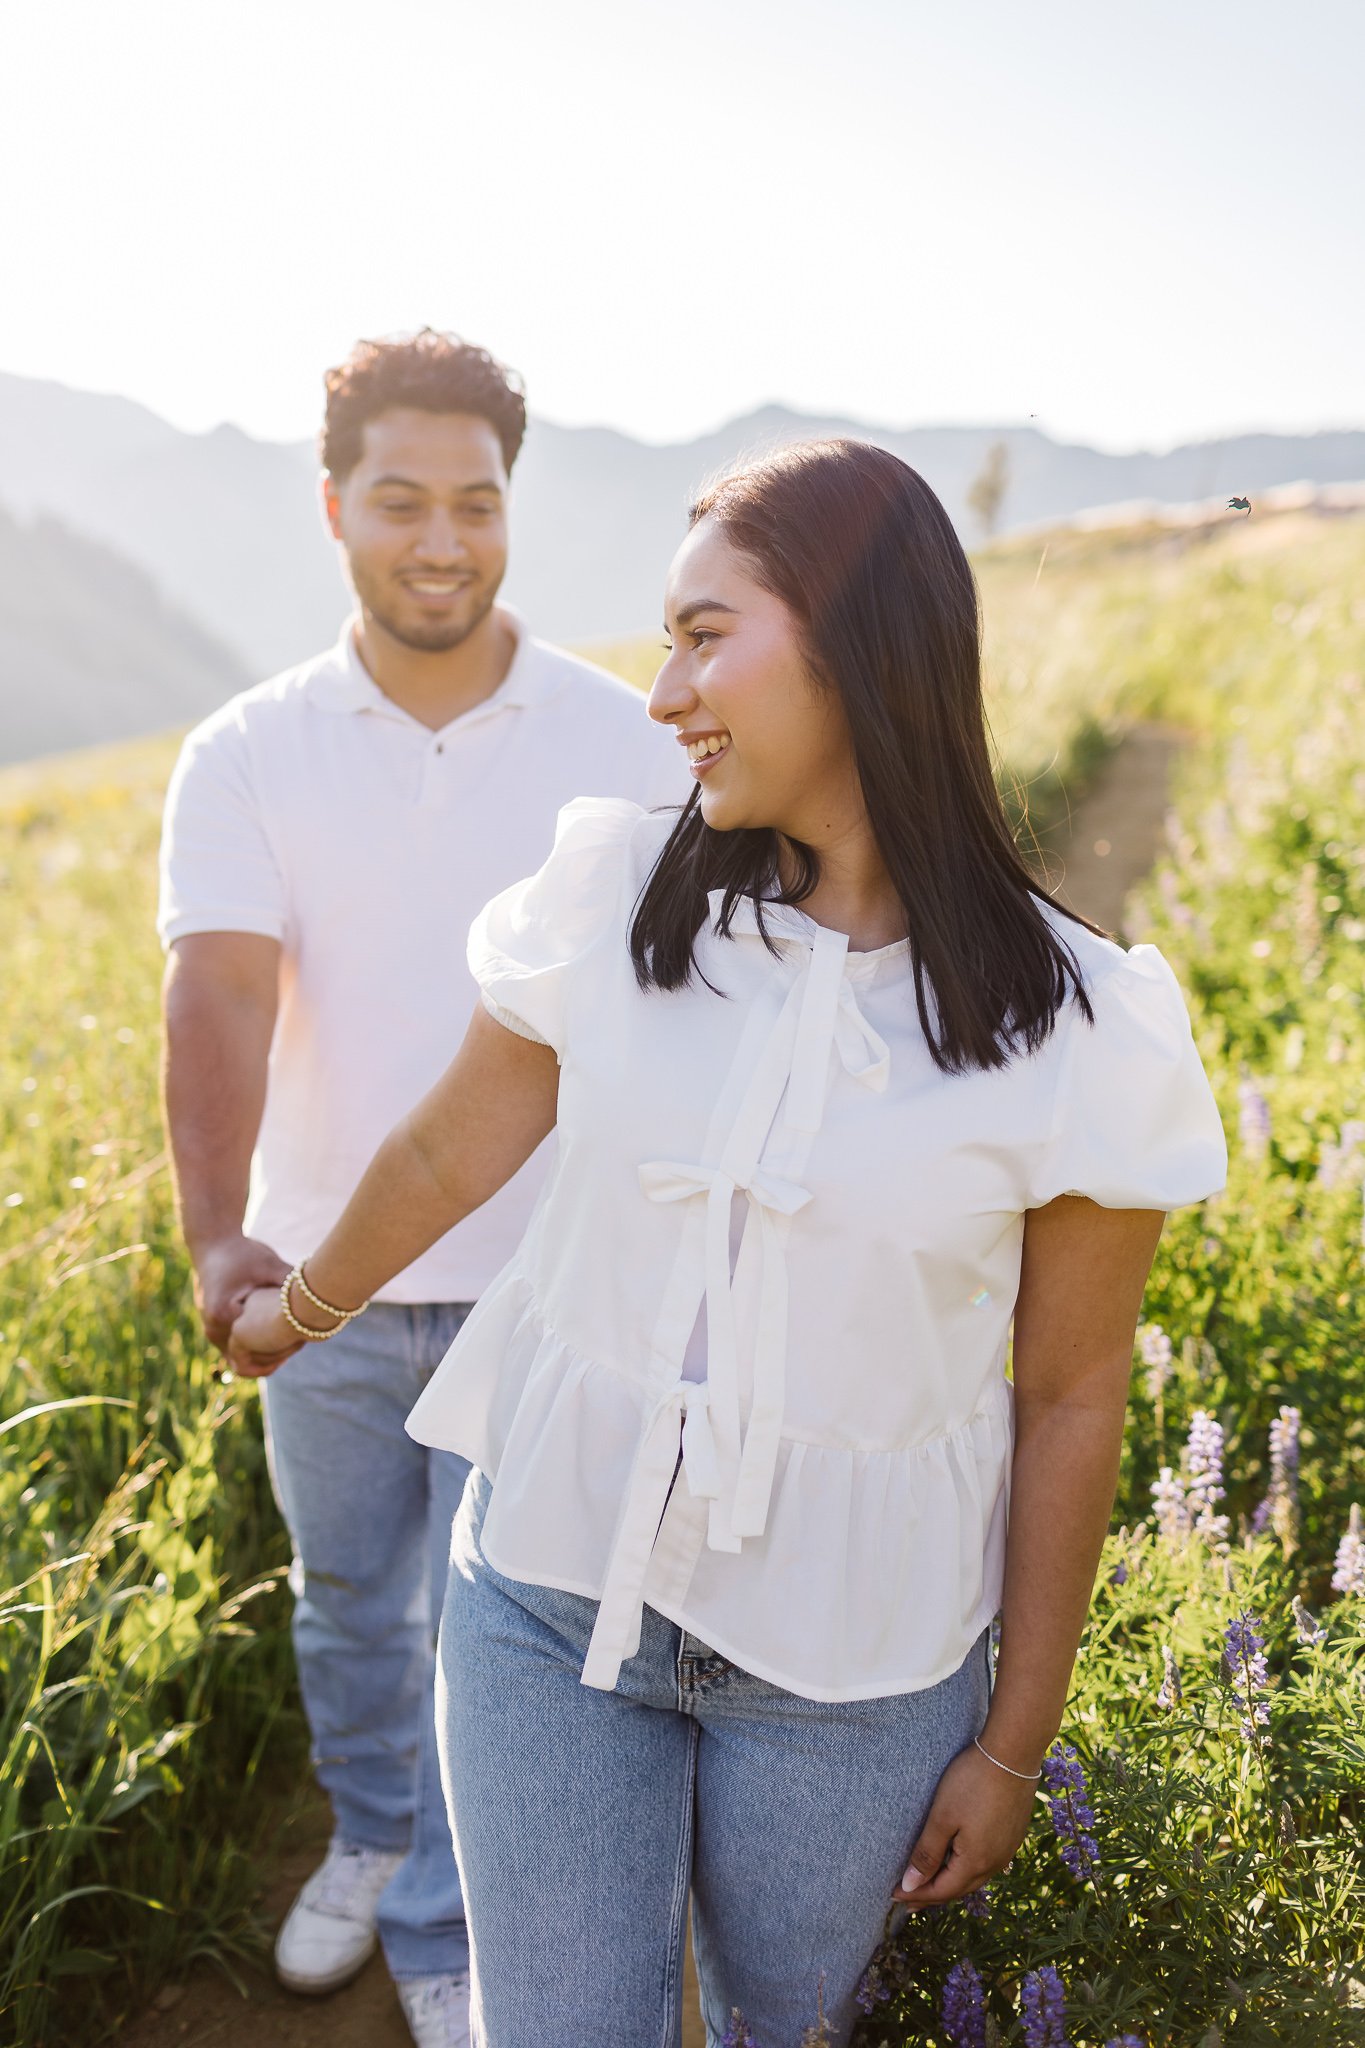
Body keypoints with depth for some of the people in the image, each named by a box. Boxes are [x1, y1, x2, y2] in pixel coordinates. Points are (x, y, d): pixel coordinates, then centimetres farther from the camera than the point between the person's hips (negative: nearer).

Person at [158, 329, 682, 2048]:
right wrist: (217, 1237, -37)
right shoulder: (246, 759, -8)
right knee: (348, 1601, 22)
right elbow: (219, 996, -21)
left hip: (549, 1281, -2)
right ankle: (371, 1835, 51)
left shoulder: (624, 745, -8)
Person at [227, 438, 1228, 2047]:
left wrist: (1015, 1740, 1)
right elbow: (448, 1152, 7)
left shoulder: (1068, 1029, -14)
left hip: (849, 1662, -1)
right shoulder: (614, 898, -9)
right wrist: (295, 1313, 22)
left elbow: (1070, 1401, -6)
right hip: (552, 1600, 2)